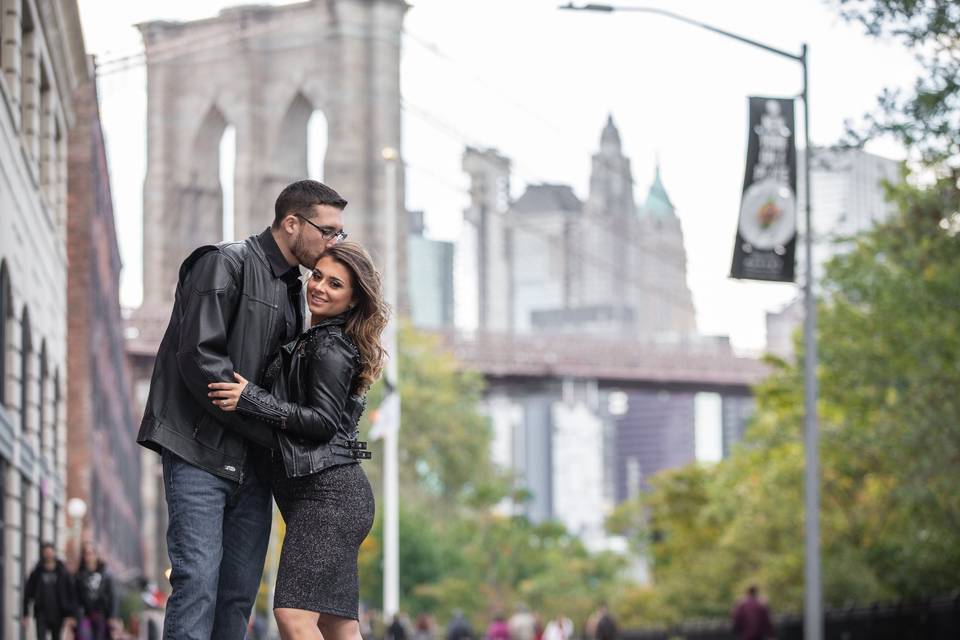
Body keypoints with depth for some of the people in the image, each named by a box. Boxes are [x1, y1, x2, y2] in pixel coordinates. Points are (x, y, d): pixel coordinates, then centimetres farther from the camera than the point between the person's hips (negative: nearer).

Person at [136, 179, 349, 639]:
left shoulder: (292, 289, 19)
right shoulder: (224, 265, -7)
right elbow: (200, 361, -17)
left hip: (251, 461, 8)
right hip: (201, 450, -8)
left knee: (239, 593, 3)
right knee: (198, 583, -15)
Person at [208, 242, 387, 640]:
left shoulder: (329, 348, -8)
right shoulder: (314, 342, 22)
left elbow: (323, 422, -15)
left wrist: (251, 400, -19)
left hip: (327, 491, -10)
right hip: (326, 492, 10)